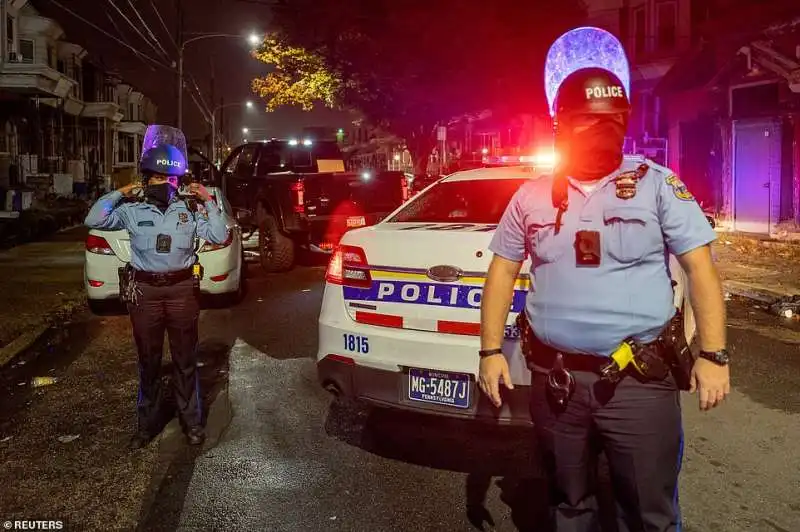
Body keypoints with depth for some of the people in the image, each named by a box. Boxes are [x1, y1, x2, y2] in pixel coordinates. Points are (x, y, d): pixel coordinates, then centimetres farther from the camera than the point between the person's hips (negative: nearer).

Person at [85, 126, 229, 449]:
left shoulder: (189, 211, 2)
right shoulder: (133, 211, 2)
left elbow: (219, 236, -3)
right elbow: (93, 220, -3)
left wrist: (209, 202, -4)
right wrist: (118, 194, -2)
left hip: (182, 289, 0)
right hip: (145, 291, 1)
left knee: (185, 360, 9)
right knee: (148, 361, 12)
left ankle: (191, 421, 23)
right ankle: (147, 423, 26)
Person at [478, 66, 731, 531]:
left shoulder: (658, 184, -2)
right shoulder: (531, 197, 5)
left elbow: (700, 268, -3)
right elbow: (502, 274, 9)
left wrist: (713, 354, -10)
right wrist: (491, 352, 4)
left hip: (641, 381, -2)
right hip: (554, 380, 3)